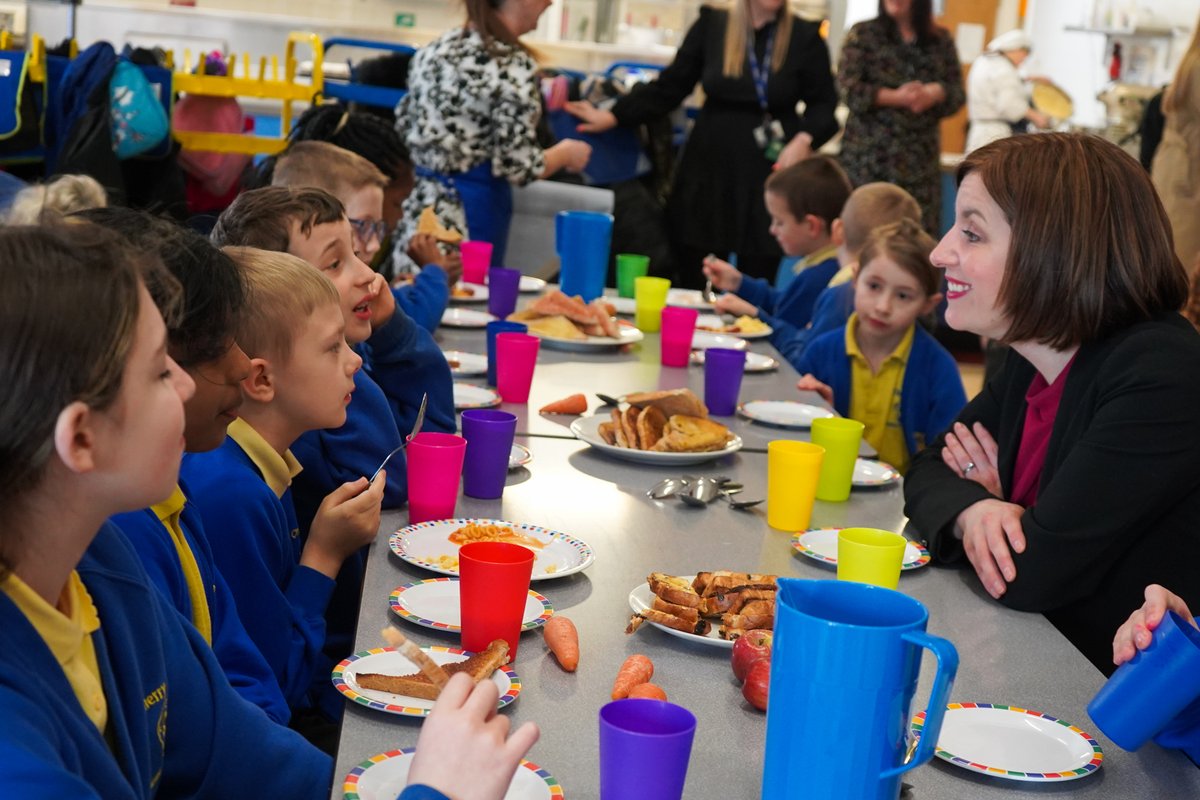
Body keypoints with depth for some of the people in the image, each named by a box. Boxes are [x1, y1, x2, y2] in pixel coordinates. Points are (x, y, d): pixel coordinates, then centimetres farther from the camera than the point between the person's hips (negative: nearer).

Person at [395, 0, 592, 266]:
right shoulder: (514, 66, -16)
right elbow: (517, 165, -16)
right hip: (472, 214, -7)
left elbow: (404, 124, 14)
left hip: (418, 206, 7)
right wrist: (567, 154, 2)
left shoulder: (434, 50, 5)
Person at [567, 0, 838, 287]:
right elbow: (669, 86, 8)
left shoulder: (806, 37, 0)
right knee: (688, 272, 1)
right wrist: (612, 117, 3)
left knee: (758, 278, -2)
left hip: (769, 170, -2)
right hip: (709, 164, 2)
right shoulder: (711, 25, 4)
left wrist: (804, 140, -16)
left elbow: (824, 105, 4)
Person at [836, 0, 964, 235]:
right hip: (868, 153, -2)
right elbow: (849, 89, -6)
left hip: (919, 157, 2)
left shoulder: (941, 41, 11)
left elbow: (957, 94, 8)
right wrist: (896, 97, -16)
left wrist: (935, 93, -15)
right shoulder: (862, 34, 4)